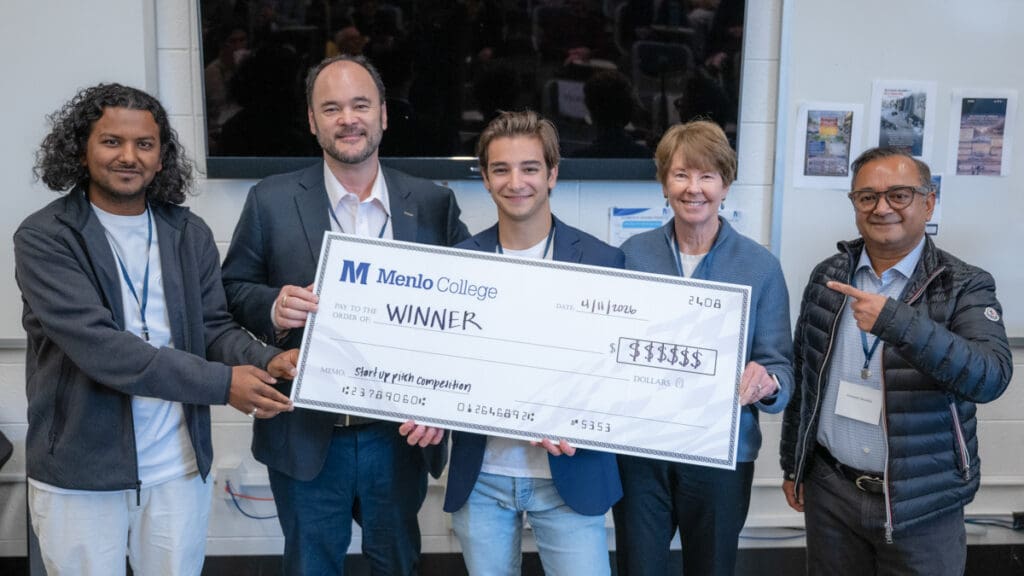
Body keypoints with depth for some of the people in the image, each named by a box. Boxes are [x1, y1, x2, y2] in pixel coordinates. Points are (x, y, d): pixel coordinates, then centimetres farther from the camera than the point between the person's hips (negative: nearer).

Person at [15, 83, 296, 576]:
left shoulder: (190, 234, 4)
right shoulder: (44, 238, -10)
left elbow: (214, 326, 5)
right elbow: (97, 345, -21)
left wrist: (268, 361, -18)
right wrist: (222, 384, -24)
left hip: (178, 468, 3)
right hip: (79, 474, -3)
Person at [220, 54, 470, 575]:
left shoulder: (433, 204, 0)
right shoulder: (271, 201, -3)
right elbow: (231, 291, 2)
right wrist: (274, 308, -20)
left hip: (401, 434, 1)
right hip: (306, 436, -1)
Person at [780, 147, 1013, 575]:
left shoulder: (965, 286, -8)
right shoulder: (828, 277, 3)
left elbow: (991, 376, -25)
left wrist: (895, 322, -34)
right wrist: (793, 466, 12)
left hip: (923, 504, -3)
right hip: (830, 491, 3)